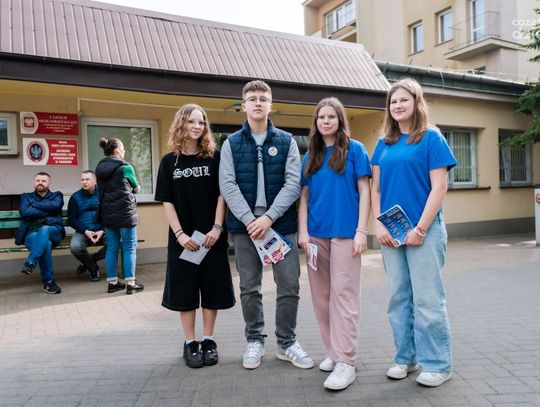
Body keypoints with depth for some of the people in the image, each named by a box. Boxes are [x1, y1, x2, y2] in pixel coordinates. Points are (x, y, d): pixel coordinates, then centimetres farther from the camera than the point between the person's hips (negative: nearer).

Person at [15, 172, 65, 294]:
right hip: (32, 233, 0)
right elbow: (24, 212, 1)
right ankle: (49, 281, -30)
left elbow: (54, 205, -6)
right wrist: (47, 210, -4)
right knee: (46, 243, -36)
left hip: (53, 232, 0)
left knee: (44, 230, -38)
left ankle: (30, 263, -41)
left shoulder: (56, 195, 20)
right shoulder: (26, 197, 23)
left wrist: (34, 205, 1)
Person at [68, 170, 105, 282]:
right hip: (83, 232, 0)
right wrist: (85, 231, -10)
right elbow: (72, 219, 5)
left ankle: (89, 261, 0)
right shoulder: (75, 197, 8)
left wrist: (102, 231, -13)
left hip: (102, 231, 0)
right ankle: (93, 268, 1)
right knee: (75, 247, -31)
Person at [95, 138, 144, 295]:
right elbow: (136, 188, 3)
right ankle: (130, 283, 2)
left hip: (107, 214, 6)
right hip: (125, 212, -6)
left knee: (111, 248, 11)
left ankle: (112, 282, 16)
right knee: (129, 248, 1)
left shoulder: (99, 168, 9)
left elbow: (102, 189, 13)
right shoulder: (125, 167, -8)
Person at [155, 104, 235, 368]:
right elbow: (167, 201, 0)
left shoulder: (214, 157, 1)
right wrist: (180, 234, -10)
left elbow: (221, 195, -2)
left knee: (212, 289, 6)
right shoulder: (169, 161, 3)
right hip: (182, 238, 0)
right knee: (185, 290, 6)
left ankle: (208, 341, 21)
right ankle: (190, 343, 20)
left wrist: (217, 228, -12)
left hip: (212, 237, 0)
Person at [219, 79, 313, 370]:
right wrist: (249, 219, -15)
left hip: (281, 224, 0)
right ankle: (254, 341, 26)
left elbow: (293, 183, -3)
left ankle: (287, 342, 21)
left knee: (289, 286, 2)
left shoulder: (286, 141, 6)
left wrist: (269, 217, -15)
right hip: (244, 225, 1)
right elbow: (228, 186, -3)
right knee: (249, 288, 9)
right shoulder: (231, 144, 7)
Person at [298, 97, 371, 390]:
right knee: (321, 295, 10)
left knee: (343, 294, -5)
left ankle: (346, 362, 3)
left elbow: (364, 191, -2)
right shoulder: (310, 156, 13)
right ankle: (332, 352, 25)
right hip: (317, 234, 5)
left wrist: (361, 230, -10)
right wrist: (303, 231, 2)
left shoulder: (354, 149, 2)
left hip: (344, 232, -5)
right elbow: (304, 196, 11)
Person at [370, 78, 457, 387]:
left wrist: (420, 228, -15)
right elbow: (376, 188, 11)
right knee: (399, 297, 11)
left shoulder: (431, 138, -2)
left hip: (424, 230, -5)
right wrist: (379, 225, -1)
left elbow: (439, 188, -9)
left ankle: (438, 364, 16)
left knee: (427, 298, 0)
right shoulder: (384, 144, 11)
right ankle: (406, 358, 25)